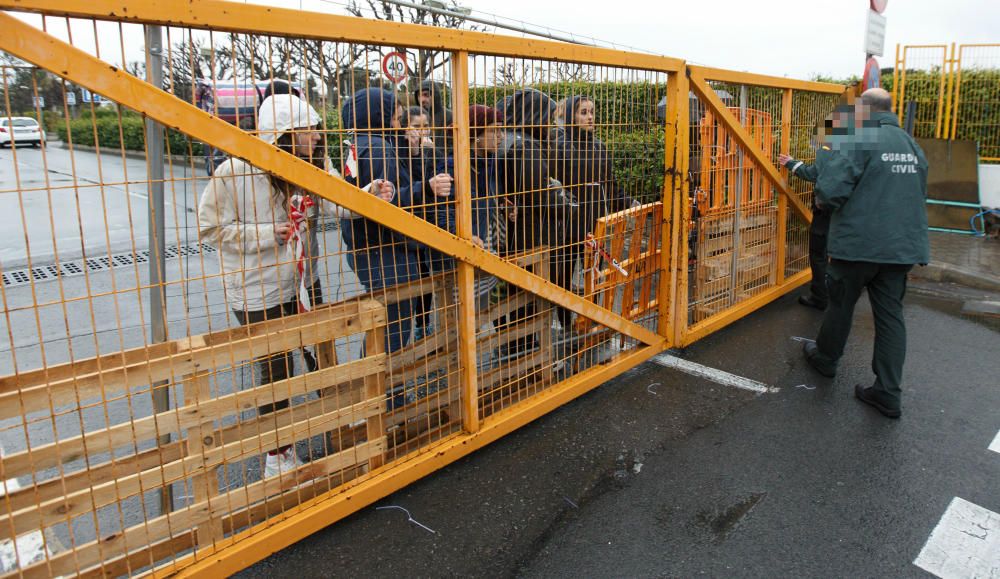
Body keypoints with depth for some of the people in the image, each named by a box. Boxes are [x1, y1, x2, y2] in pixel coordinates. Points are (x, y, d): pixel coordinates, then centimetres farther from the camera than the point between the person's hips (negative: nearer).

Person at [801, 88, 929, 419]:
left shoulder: (859, 143, -14)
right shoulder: (913, 146, 12)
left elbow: (829, 190, -21)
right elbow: (920, 194, 22)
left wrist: (834, 205, 0)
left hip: (858, 243, -6)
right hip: (903, 245, 6)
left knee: (841, 304, 15)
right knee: (891, 314, 8)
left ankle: (826, 358, 36)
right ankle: (888, 394, 8)